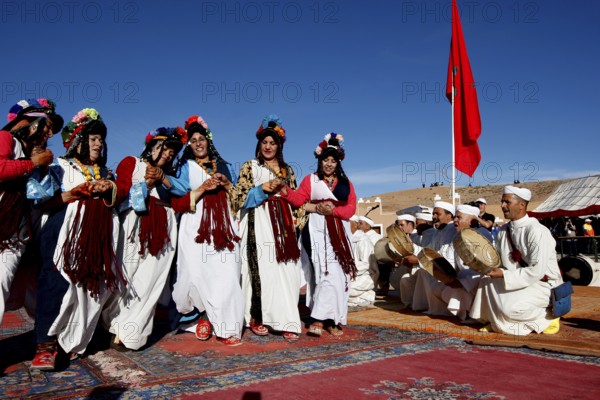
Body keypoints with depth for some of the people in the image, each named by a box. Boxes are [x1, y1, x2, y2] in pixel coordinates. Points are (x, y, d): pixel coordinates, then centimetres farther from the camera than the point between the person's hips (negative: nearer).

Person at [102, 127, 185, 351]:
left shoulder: (168, 173, 27)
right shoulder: (131, 163, 15)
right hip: (135, 225, -3)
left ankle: (128, 334, 0)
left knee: (149, 280, -5)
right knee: (126, 277, -8)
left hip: (162, 229, 3)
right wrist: (147, 183, -4)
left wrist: (163, 179, -1)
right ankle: (117, 328, 7)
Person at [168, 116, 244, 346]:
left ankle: (225, 327, 0)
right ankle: (206, 315, 16)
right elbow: (177, 204, 1)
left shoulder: (223, 166, 20)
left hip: (223, 226, 2)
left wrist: (227, 185, 1)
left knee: (226, 274, -8)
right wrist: (201, 189, -10)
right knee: (199, 273, -12)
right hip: (197, 228, -2)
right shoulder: (185, 167, 12)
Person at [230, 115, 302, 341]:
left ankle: (285, 320, 0)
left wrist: (297, 222, 7)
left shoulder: (287, 169, 19)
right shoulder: (250, 167, 8)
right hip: (259, 223, -3)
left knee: (286, 269, -4)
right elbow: (238, 197, -1)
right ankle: (257, 318, -1)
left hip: (283, 223, 4)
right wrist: (262, 189, -11)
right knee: (262, 267, -10)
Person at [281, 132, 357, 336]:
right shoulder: (310, 179, 9)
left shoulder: (346, 183, 16)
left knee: (341, 275, 0)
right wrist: (285, 190, -24)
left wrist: (333, 210, -12)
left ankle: (333, 320, 8)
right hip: (318, 230, -4)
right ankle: (319, 319, -10)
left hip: (340, 231, 4)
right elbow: (299, 199, -6)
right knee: (328, 273, -14)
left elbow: (351, 207, 4)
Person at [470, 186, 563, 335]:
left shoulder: (537, 232, -22)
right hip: (519, 280, 8)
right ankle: (497, 322, 8)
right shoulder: (504, 230, 4)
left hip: (543, 283, -8)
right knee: (486, 281, -7)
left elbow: (536, 272, -25)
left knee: (511, 307, -27)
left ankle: (547, 317, 1)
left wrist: (504, 275, -24)